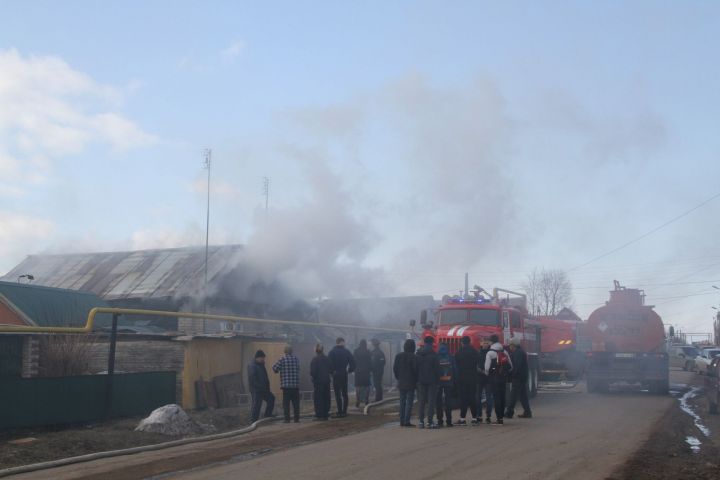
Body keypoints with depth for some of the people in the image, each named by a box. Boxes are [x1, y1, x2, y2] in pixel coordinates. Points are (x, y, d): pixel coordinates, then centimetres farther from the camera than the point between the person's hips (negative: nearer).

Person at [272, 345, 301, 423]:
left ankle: (287, 419, -1)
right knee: (296, 402, 10)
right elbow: (298, 369, 11)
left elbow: (274, 368, -8)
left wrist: (277, 371, 14)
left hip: (286, 385, -3)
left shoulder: (282, 359, -7)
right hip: (296, 385, 3)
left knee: (286, 403, 2)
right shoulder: (296, 359, 4)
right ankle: (296, 418, 11)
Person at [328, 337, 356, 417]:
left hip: (336, 375, -3)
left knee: (338, 394, -1)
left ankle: (340, 412, -5)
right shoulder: (346, 351, -1)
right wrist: (350, 370, 12)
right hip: (344, 375, 3)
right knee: (344, 393, 13)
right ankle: (344, 411, 14)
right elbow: (352, 362, -2)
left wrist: (331, 371, 2)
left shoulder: (332, 352, -7)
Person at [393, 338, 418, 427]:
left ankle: (402, 421, 12)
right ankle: (407, 421, -6)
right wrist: (416, 380, 3)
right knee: (409, 402, -1)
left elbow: (394, 368, 7)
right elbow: (416, 369, -12)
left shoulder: (398, 356, 3)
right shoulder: (414, 357, -12)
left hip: (401, 383, 5)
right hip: (411, 383, -5)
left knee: (402, 402, 12)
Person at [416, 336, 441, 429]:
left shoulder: (418, 354, 3)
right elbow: (437, 369, -10)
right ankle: (430, 422, -4)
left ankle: (421, 421, 6)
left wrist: (417, 379, 11)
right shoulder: (433, 355, -10)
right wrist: (437, 379, 0)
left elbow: (415, 368, 6)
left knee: (421, 401, 9)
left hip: (421, 381, 4)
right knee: (431, 401, 0)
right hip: (432, 381, -4)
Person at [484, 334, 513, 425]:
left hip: (494, 377, -5)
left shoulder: (490, 353, -9)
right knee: (502, 396, 12)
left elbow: (487, 367, -13)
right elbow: (510, 366, 8)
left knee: (496, 397, -4)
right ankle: (501, 416, 17)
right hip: (504, 377, 5)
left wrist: (488, 374, 6)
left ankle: (499, 418, -8)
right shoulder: (505, 352, 8)